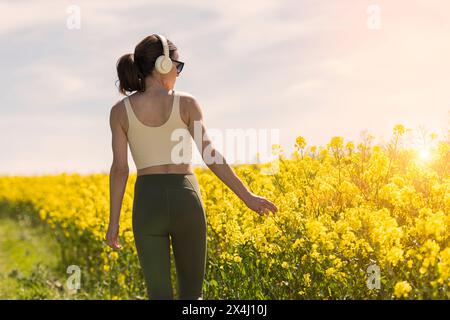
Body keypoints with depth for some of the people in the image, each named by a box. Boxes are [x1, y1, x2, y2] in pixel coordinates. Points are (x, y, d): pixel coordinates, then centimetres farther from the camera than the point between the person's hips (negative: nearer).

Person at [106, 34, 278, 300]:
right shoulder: (187, 103, -1)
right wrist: (247, 196, -6)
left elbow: (119, 168, -2)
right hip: (186, 200, 0)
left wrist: (114, 220, 3)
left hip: (148, 202, 1)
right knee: (191, 293, 16)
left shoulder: (120, 110, 2)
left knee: (159, 296, 6)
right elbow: (210, 155, -9)